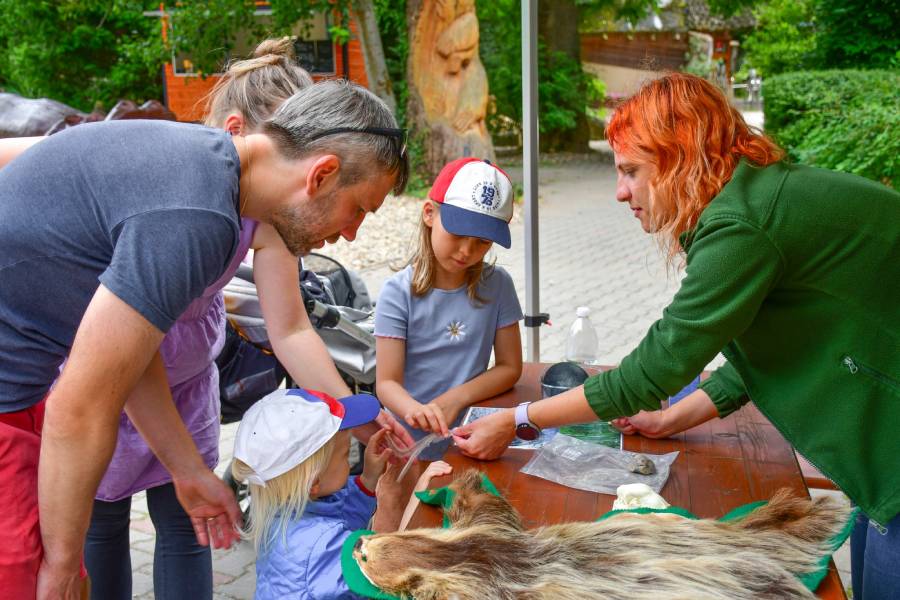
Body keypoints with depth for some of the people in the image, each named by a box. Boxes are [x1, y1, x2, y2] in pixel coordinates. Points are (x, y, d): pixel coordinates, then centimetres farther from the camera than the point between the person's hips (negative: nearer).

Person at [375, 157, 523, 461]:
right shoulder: (399, 293, -7)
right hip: (411, 447, -2)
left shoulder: (497, 285, 1)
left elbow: (510, 367, 6)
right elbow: (387, 382, -9)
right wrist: (414, 410, -32)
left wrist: (455, 398, -10)